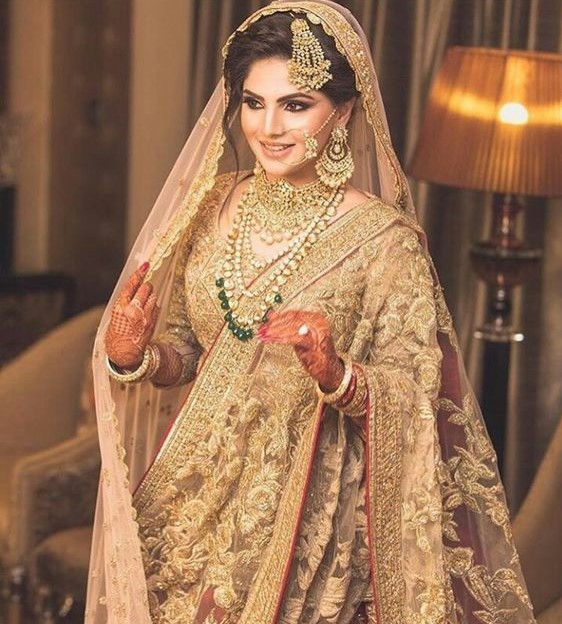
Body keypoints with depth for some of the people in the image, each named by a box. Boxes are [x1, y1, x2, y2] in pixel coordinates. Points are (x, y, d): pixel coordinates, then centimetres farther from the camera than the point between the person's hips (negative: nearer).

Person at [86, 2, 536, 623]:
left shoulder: (383, 239, -14)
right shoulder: (216, 204, 0)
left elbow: (411, 400, -12)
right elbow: (186, 344, 8)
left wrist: (336, 375, -30)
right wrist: (132, 357, -12)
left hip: (307, 515, -4)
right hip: (197, 496, 5)